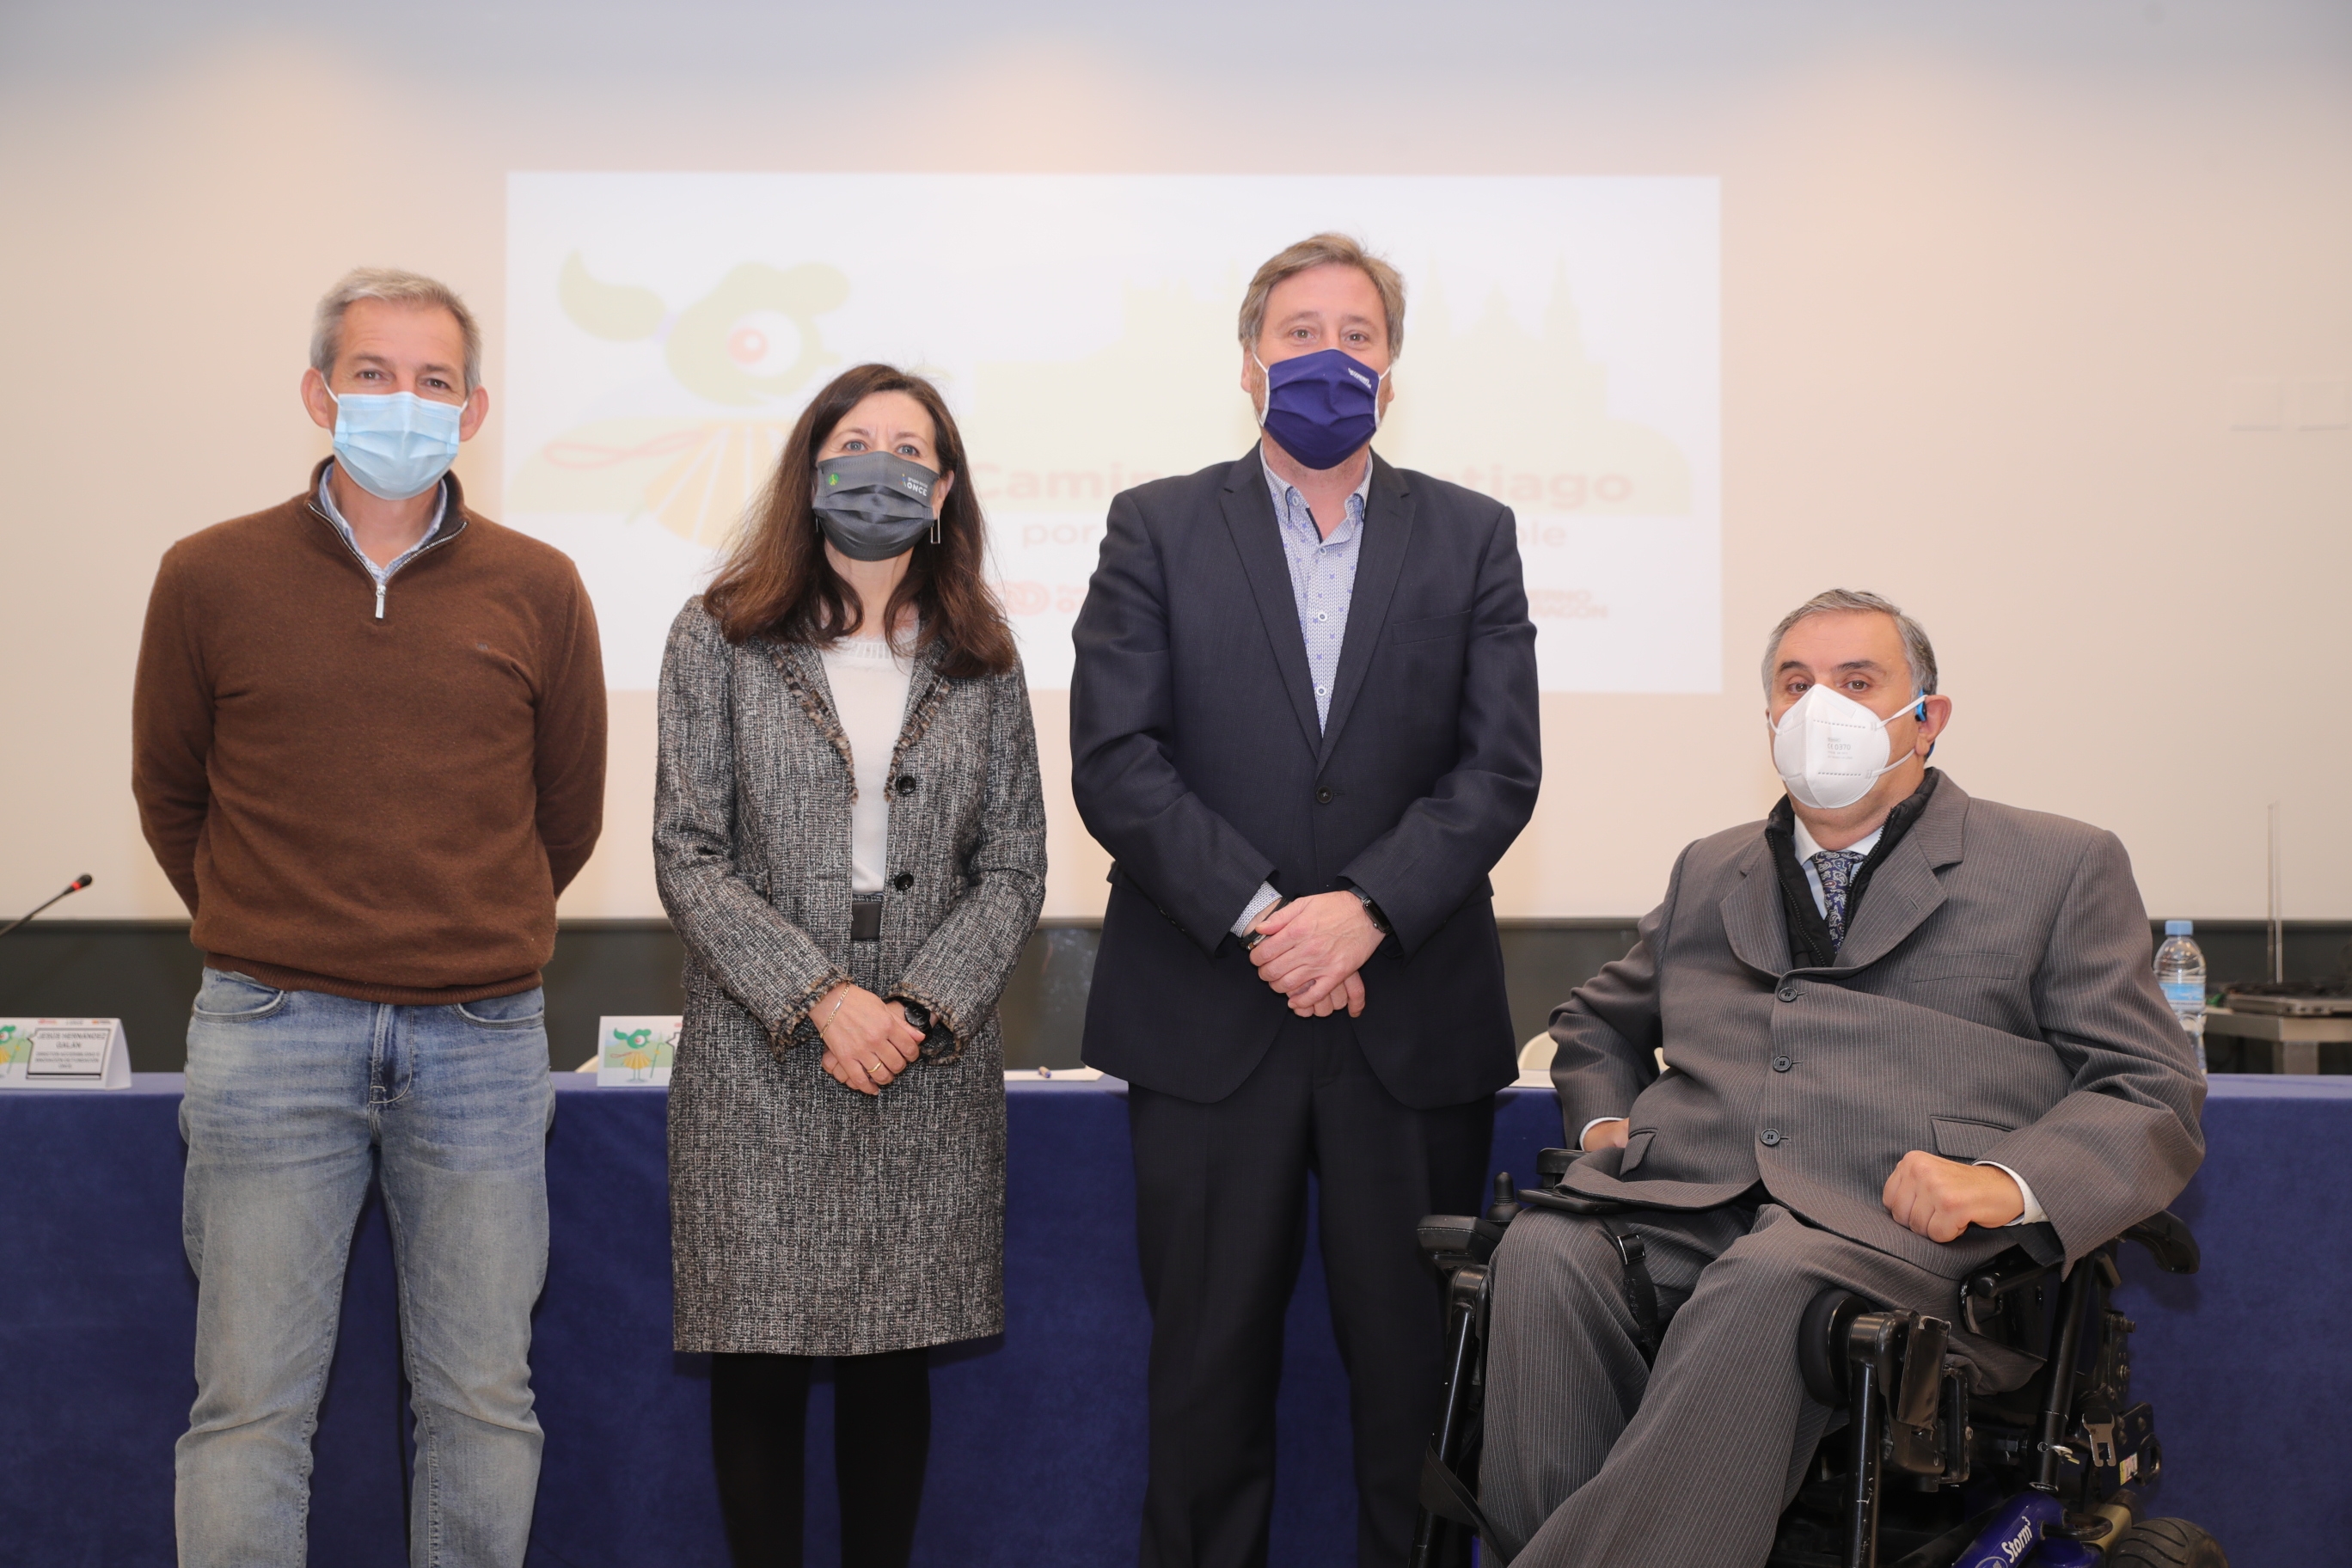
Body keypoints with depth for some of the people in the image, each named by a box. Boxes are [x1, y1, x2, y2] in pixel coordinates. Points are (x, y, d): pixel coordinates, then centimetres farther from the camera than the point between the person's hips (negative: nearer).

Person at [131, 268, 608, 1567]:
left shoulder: (536, 591, 5)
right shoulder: (211, 577, 3)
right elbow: (168, 792, 14)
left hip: (483, 1038, 1)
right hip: (271, 1036, -1)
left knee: (483, 1401, 8)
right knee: (250, 1405, 3)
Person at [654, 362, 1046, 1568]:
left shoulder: (981, 663, 8)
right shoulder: (719, 642, 3)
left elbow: (1013, 868, 6)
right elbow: (688, 858, -2)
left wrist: (921, 1008, -9)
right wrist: (820, 1000, -12)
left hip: (931, 1070, 2)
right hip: (761, 1068, -1)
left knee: (895, 1365, 7)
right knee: (758, 1366, 1)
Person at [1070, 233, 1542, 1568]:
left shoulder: (1471, 537, 10)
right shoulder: (1158, 528, 6)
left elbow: (1500, 768, 0)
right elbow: (1115, 760, -4)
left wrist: (1365, 908, -14)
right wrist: (1258, 917, -13)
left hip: (1413, 1018, 1)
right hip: (1207, 1020, -1)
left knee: (1417, 1360, 5)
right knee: (1209, 1359, 6)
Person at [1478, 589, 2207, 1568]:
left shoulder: (2062, 867, 16)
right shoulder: (1709, 872, 29)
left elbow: (2155, 1098, 9)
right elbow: (1596, 1024, 42)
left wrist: (2006, 1181, -11)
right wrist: (1603, 1122, 17)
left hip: (1899, 1231, -3)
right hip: (1679, 1207, 4)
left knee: (1766, 1281, -39)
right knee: (1546, 1252, -31)